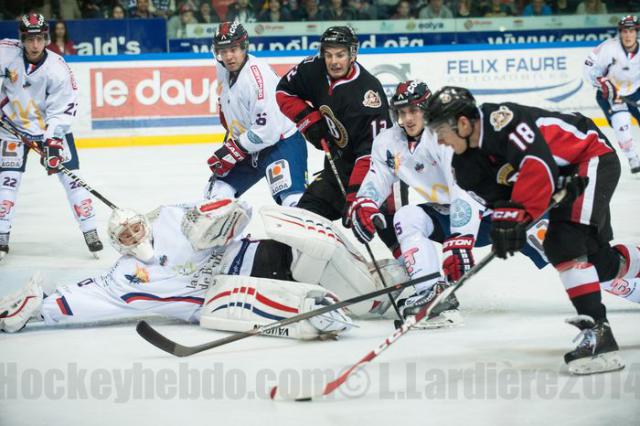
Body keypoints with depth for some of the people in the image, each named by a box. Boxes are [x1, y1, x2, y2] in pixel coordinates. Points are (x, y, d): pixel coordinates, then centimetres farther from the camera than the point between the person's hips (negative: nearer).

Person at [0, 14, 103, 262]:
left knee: (70, 176, -5)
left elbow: (63, 109, -18)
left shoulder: (58, 70, -22)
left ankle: (90, 230, 2)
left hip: (51, 126, -1)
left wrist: (53, 139, -28)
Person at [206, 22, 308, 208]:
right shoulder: (224, 68, -1)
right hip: (251, 146, 9)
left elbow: (267, 130, -29)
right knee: (217, 191, 5)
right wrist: (232, 133, 20)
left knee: (293, 202, -26)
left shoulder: (258, 75, -27)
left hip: (282, 142, -9)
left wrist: (233, 151, -23)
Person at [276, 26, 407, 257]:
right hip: (338, 162, 7)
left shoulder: (368, 92, -28)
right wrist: (310, 120, -7)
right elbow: (284, 92, 9)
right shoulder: (314, 69, -8)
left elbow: (371, 153, -31)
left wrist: (354, 196, -36)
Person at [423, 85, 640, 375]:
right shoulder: (467, 163, -3)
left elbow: (539, 164, -38)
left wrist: (517, 215, -41)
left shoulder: (501, 120, -29)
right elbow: (498, 196, -6)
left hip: (594, 158, -9)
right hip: (564, 183, 9)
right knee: (600, 261, 13)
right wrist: (504, 218, -26)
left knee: (564, 243, -25)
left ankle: (597, 331, -28)